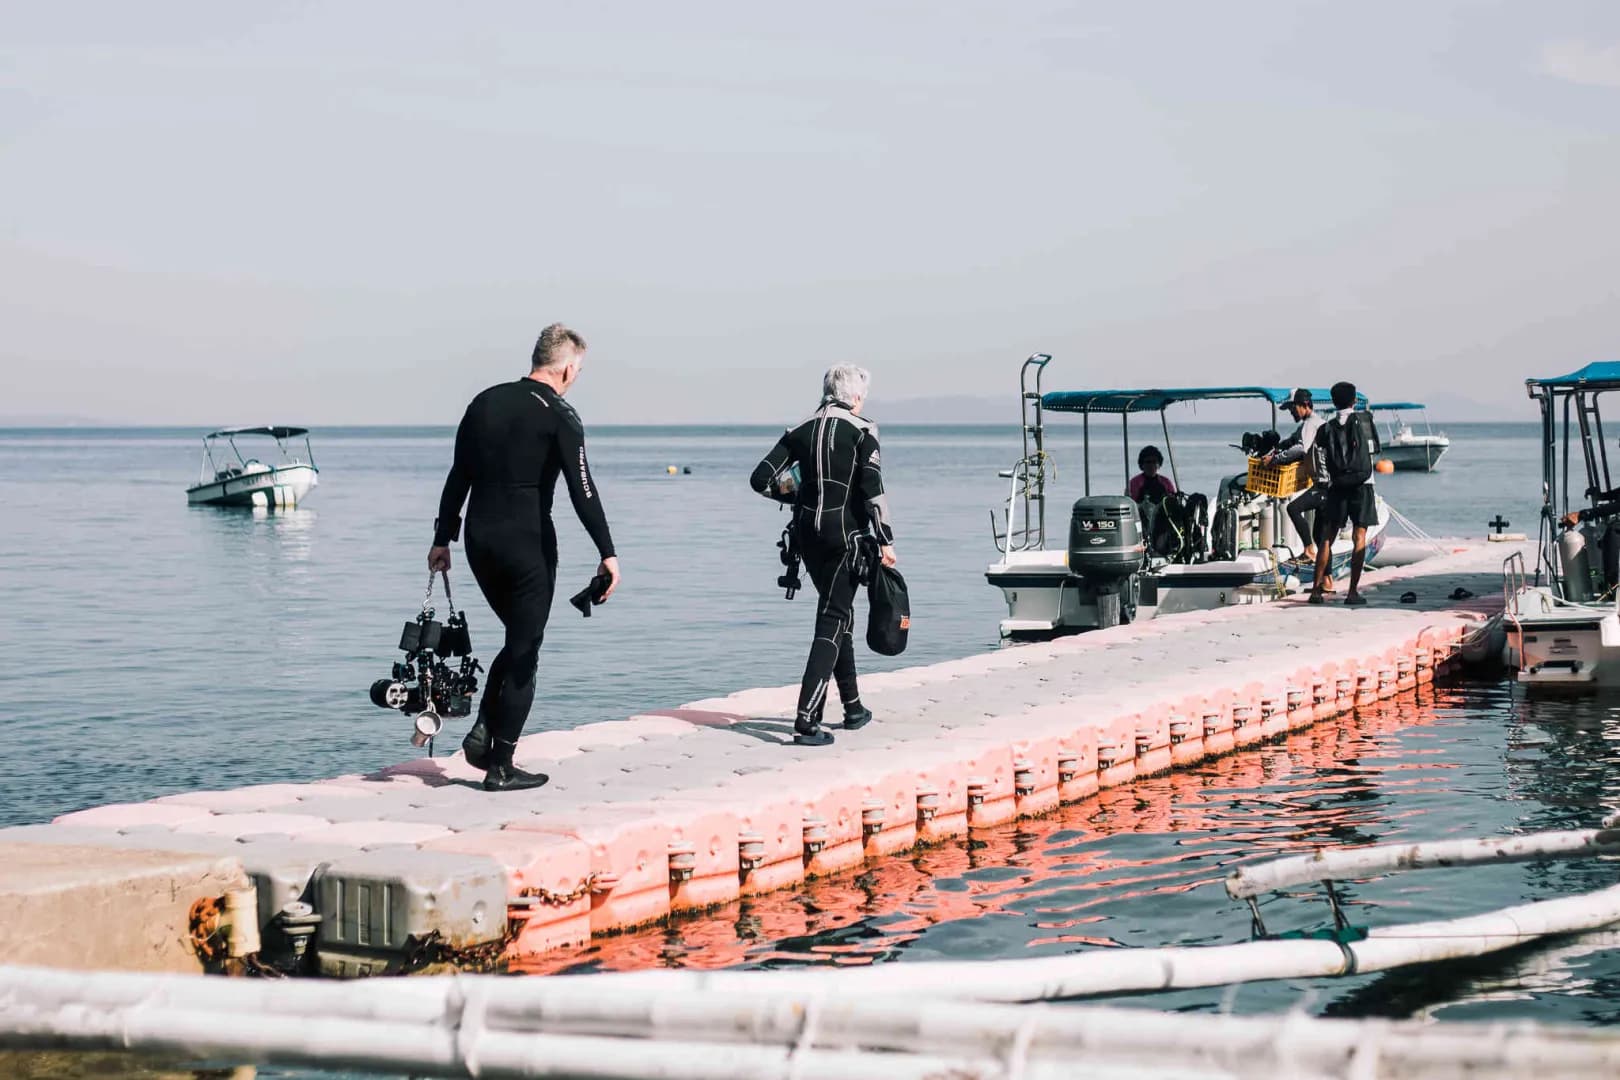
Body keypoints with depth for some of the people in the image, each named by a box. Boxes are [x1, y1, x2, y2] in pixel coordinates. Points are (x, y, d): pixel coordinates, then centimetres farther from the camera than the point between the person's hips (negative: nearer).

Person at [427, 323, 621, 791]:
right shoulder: (559, 415, -8)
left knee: (518, 639, 22)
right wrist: (608, 554, -14)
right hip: (527, 544, -6)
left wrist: (443, 538, 17)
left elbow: (458, 477, 12)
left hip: (479, 542, 6)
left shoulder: (486, 402, 9)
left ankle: (483, 731, 6)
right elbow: (583, 491, -14)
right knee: (524, 651, 3)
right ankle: (500, 766, 2)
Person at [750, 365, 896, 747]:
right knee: (832, 620, -5)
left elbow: (761, 479, 1)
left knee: (838, 612, 21)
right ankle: (806, 718, -16)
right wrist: (886, 540, -10)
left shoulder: (801, 431, 7)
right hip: (844, 531, -5)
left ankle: (852, 707, 30)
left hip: (807, 530, 5)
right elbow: (872, 489, -14)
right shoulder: (862, 430, -5)